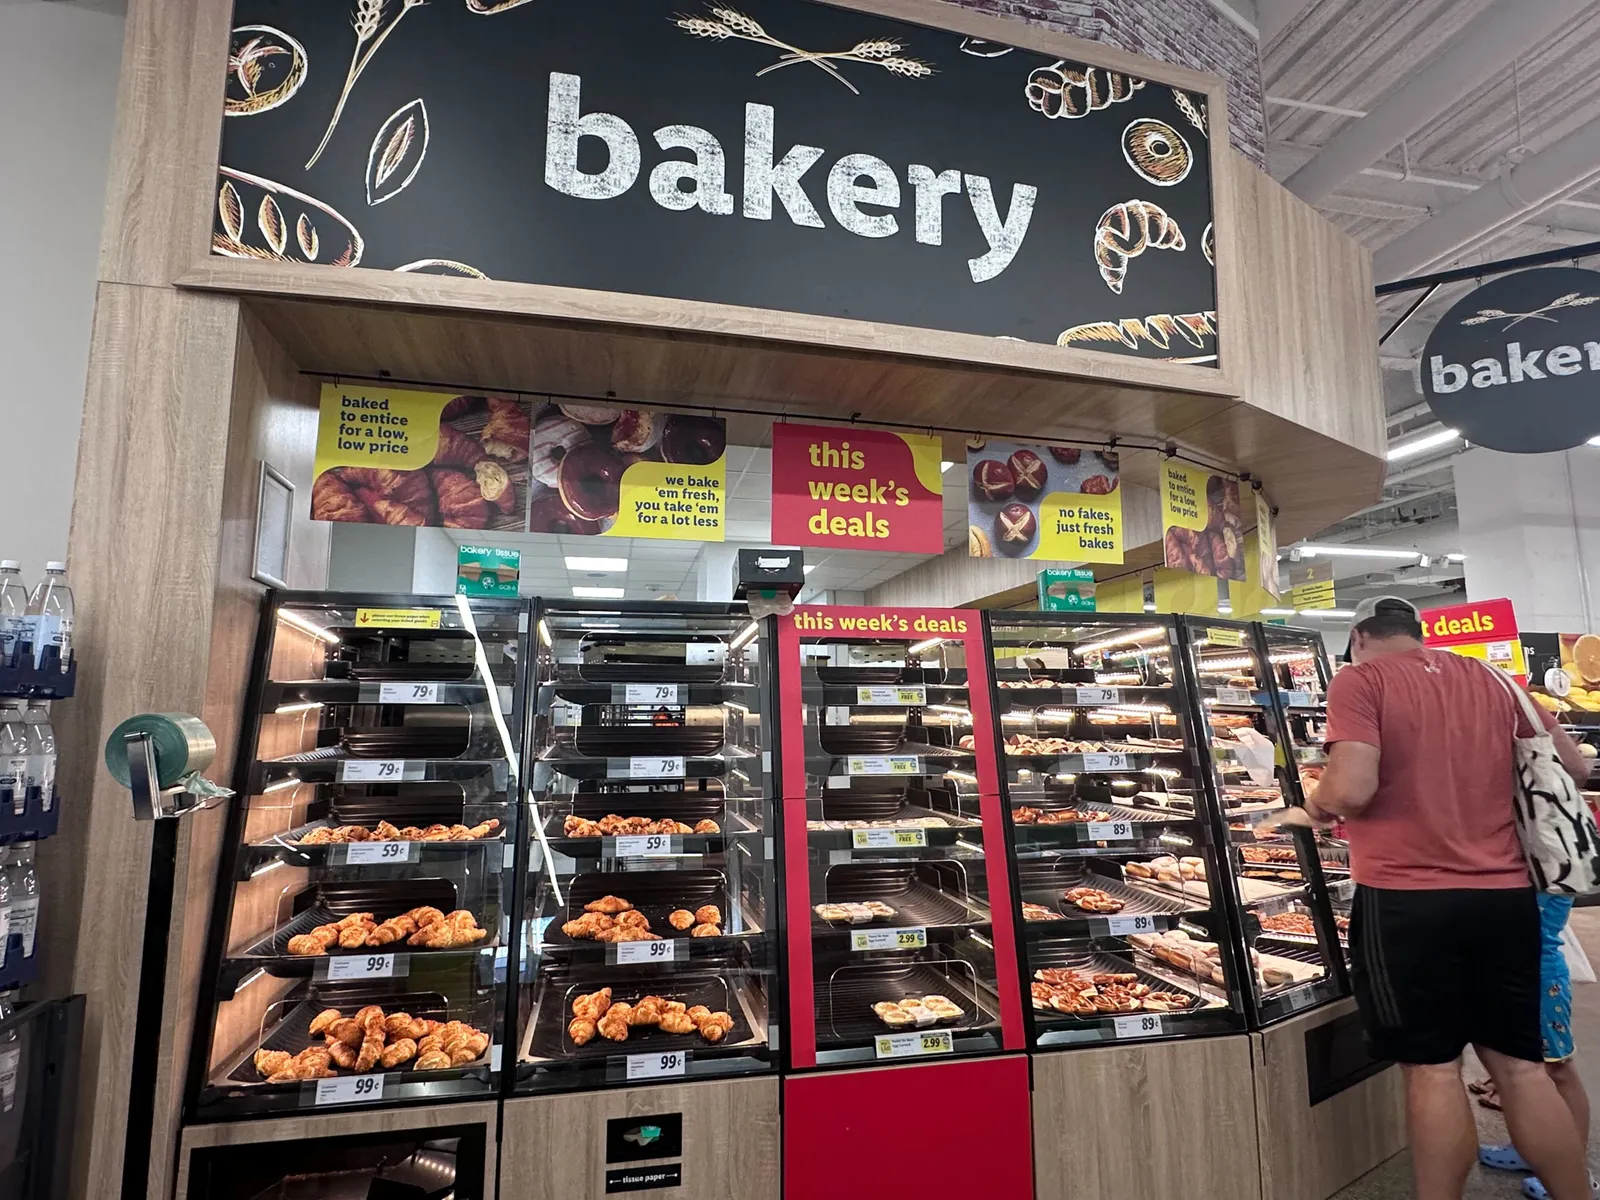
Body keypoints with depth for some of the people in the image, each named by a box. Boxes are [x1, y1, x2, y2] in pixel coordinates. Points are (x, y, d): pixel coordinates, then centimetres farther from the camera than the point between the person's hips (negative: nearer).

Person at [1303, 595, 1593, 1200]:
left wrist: (1317, 804, 0)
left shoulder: (1359, 679, -8)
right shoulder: (1492, 679, 11)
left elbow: (1353, 789, -20)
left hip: (1405, 901, -5)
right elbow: (1574, 767, 19)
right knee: (1520, 1065, 15)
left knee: (1432, 1067, 5)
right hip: (1504, 895, 6)